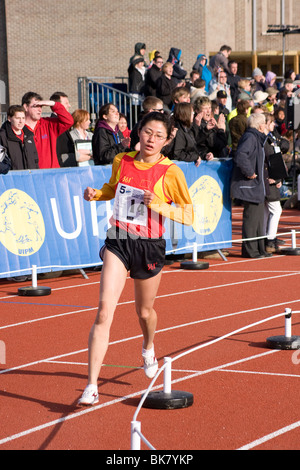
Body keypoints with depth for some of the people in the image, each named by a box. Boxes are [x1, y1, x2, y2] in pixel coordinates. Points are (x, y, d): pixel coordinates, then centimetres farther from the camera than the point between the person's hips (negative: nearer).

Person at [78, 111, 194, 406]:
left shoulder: (170, 172, -10)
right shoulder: (121, 161, 1)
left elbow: (188, 215, -7)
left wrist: (159, 205, -23)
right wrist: (96, 194, 1)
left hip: (149, 246, -1)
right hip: (118, 241, 1)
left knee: (144, 311, 19)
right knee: (104, 312, -13)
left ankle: (148, 347, 57)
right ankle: (91, 387, -15)